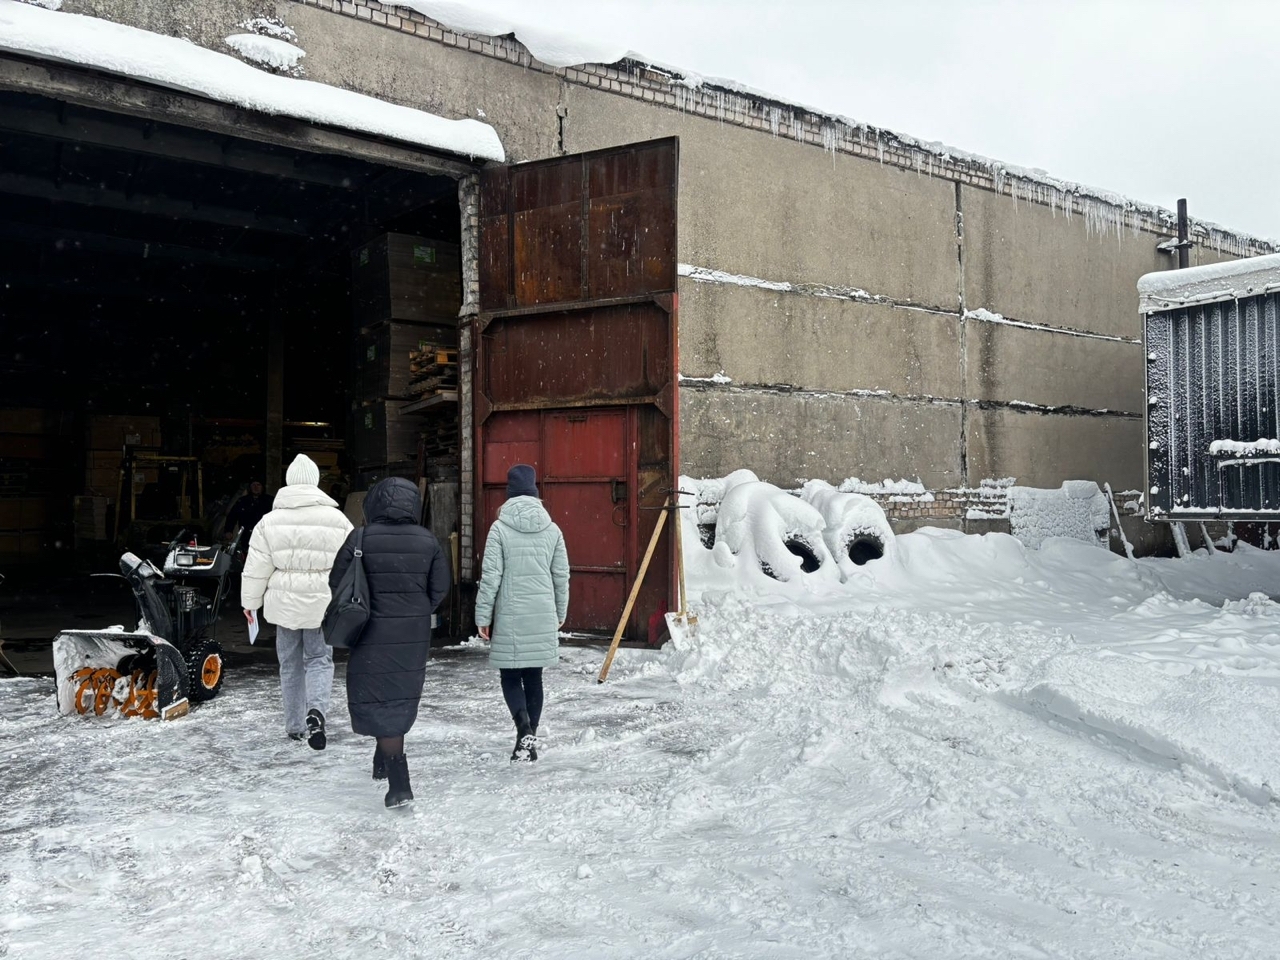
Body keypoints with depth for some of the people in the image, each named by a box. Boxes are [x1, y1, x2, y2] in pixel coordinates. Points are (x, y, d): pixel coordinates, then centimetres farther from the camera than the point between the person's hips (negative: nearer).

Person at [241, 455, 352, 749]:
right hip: (322, 604, -1)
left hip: (285, 603, 1)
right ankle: (316, 710, -18)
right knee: (319, 659, 9)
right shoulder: (337, 519, -5)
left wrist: (250, 601, 12)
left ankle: (295, 726, 22)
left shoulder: (270, 521, -4)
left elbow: (257, 568, -1)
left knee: (290, 664, 14)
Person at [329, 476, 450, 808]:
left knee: (378, 704, 3)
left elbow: (336, 585, -6)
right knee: (402, 699, 20)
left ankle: (400, 785, -3)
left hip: (373, 638, -3)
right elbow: (440, 588, 0)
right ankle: (384, 763, 37)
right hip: (414, 638, 4)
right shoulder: (428, 541, -3)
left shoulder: (360, 540, -11)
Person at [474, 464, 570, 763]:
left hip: (510, 617, -3)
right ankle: (530, 738, 19)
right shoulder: (552, 530, 2)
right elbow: (561, 576, 7)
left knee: (510, 675, 7)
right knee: (534, 676, 14)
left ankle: (524, 728, -14)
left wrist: (483, 616, -2)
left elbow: (490, 576, -10)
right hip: (543, 616, 3)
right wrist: (560, 613, 19)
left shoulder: (500, 528, -8)